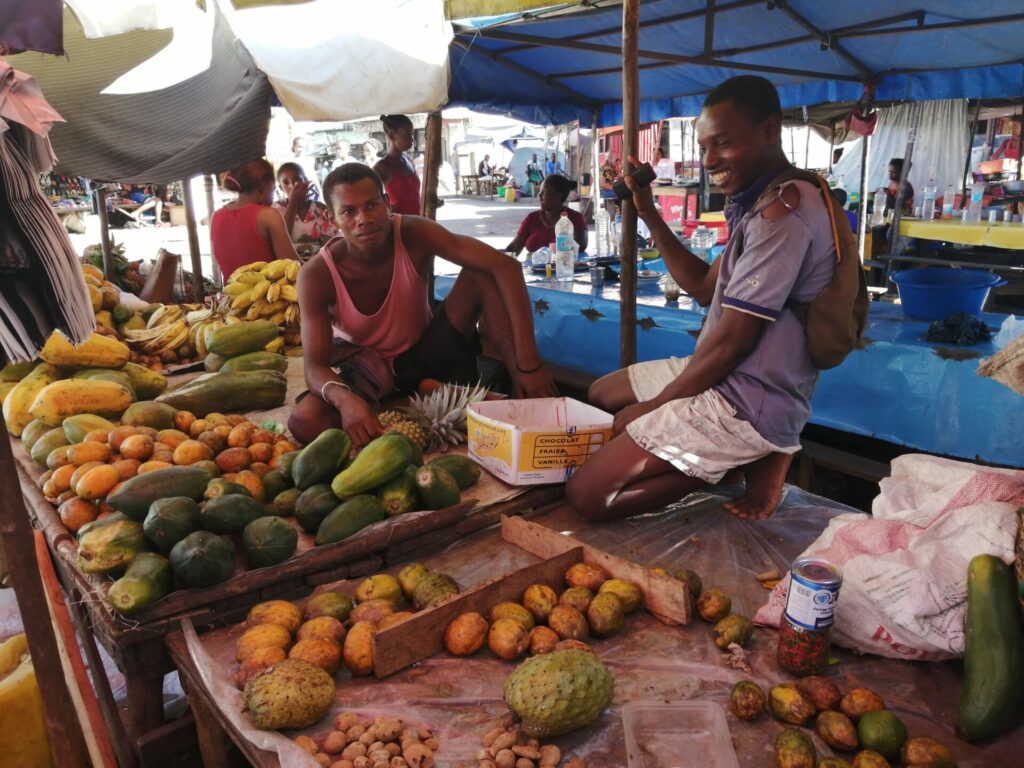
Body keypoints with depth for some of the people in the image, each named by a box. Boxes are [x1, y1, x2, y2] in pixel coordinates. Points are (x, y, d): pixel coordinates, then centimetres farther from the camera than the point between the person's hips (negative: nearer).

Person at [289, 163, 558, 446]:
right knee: (304, 421, -32)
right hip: (370, 372, -1)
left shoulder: (413, 235, -22)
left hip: (427, 354, 2)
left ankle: (528, 402, -23)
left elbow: (505, 267, -31)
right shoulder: (316, 276, -22)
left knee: (483, 275, -23)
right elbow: (315, 367, -25)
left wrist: (528, 365, -40)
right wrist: (345, 398, -52)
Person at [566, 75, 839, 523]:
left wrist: (653, 406, -9)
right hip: (733, 378, 11)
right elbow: (704, 287, 17)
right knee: (601, 394, 27)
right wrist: (648, 215, 9)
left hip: (750, 400, -11)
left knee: (587, 493, -15)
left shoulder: (783, 209, -21)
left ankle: (751, 459, -4)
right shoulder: (766, 202, 12)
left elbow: (730, 340, -22)